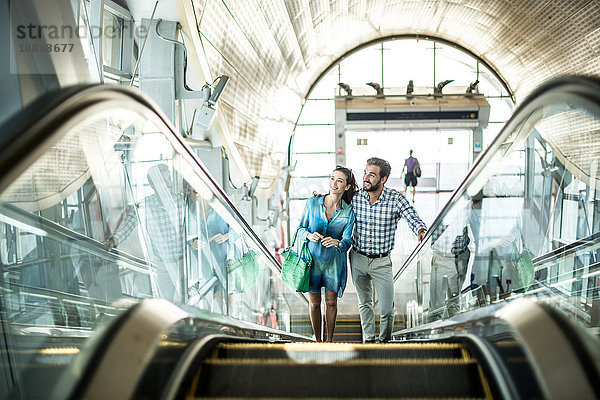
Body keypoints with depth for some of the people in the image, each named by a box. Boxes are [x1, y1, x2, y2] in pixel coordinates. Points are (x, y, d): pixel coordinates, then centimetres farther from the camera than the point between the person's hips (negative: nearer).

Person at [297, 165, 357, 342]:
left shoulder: (349, 212, -7)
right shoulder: (312, 203, -7)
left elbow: (347, 242, -8)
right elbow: (301, 228, 1)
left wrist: (336, 242, -30)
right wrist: (309, 235, -21)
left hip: (334, 262, 0)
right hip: (312, 260, 0)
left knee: (331, 302, 11)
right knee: (314, 303, 10)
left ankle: (330, 340, 30)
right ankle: (317, 341, 29)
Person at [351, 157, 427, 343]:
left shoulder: (396, 199, -15)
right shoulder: (355, 198, -8)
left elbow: (412, 218, -25)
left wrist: (421, 230, -48)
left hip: (381, 261, -2)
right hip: (357, 258, 2)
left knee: (387, 309, 2)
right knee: (364, 303, 18)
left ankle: (385, 341, 30)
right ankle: (368, 339, 38)